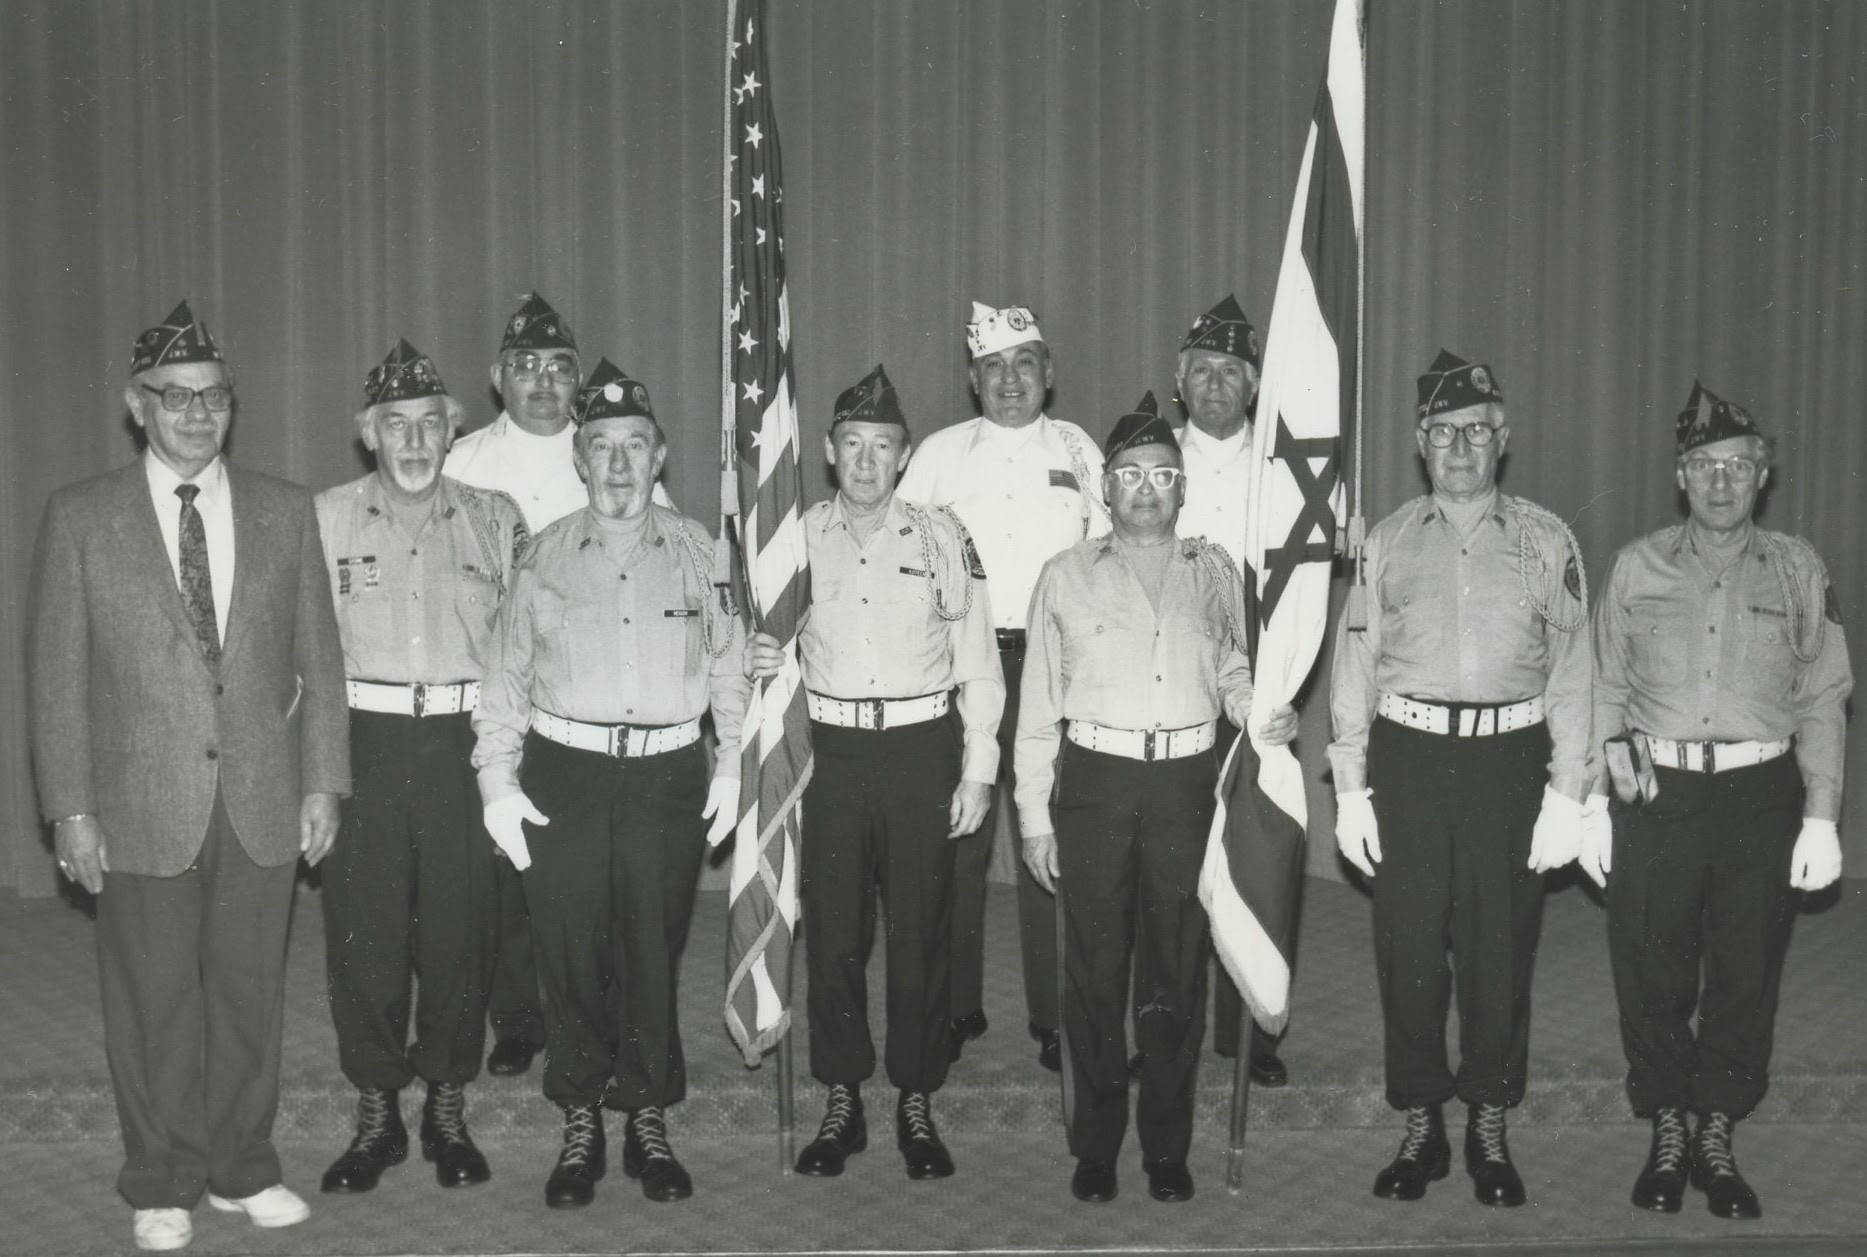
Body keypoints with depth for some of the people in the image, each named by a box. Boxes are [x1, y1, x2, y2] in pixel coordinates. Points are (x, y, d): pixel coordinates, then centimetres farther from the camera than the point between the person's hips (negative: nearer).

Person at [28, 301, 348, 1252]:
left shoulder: (285, 511, 6)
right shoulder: (80, 517, 0)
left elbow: (318, 659, 6)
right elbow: (57, 672, 0)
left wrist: (321, 783, 1)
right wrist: (69, 809, -5)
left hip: (262, 805, 2)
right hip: (142, 808, -1)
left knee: (251, 994, 11)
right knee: (153, 1006, 8)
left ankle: (241, 1169, 28)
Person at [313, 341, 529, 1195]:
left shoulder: (495, 519, 7)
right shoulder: (325, 519, 6)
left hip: (463, 741, 0)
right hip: (364, 739, 0)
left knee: (460, 925, 4)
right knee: (363, 925, 2)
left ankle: (449, 1108, 20)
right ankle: (376, 1115, 18)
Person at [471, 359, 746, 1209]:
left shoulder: (695, 551, 6)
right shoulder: (542, 556, 5)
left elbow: (727, 664, 10)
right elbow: (505, 676, 7)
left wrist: (735, 763, 5)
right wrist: (497, 781, 1)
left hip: (670, 774, 0)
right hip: (563, 773, 0)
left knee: (654, 954, 5)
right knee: (571, 956, 5)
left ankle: (649, 1123, 22)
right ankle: (579, 1128, 22)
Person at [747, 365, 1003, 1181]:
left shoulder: (940, 536, 1)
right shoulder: (800, 537, 5)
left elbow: (977, 659, 2)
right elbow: (778, 635, 16)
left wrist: (978, 770, -1)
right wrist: (766, 656, -9)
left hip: (920, 747, -1)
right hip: (831, 747, 2)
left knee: (921, 929, 4)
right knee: (831, 927, 5)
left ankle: (917, 1101, 18)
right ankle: (841, 1100, 20)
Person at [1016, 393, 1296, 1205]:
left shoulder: (1214, 572, 11)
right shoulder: (1067, 575, 6)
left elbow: (1231, 671, 17)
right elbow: (1038, 702, 5)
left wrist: (1260, 712, -7)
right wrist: (1035, 816, 1)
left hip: (1186, 781, 1)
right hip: (1094, 778, -1)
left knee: (1178, 970, 8)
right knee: (1094, 969, 5)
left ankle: (1168, 1147, 22)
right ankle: (1095, 1145, 19)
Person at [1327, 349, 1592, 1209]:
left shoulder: (1547, 543, 6)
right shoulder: (1387, 542, 8)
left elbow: (1572, 674, 3)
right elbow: (1354, 667, 6)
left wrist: (1566, 793, -4)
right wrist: (1350, 789, 0)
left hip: (1509, 758, 0)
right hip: (1407, 756, 1)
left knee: (1500, 951, 6)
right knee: (1407, 950, 5)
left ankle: (1489, 1131, 23)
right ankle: (1420, 1130, 20)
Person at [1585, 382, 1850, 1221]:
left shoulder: (1798, 571, 5)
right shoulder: (1637, 567, 4)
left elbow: (1823, 701, 4)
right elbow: (1605, 691, 5)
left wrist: (1821, 817, -1)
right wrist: (1592, 805, 1)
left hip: (1762, 797, 1)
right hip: (1656, 794, 0)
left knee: (1745, 975, 8)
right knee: (1651, 972, 6)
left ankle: (1718, 1139, 24)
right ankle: (1666, 1135, 22)